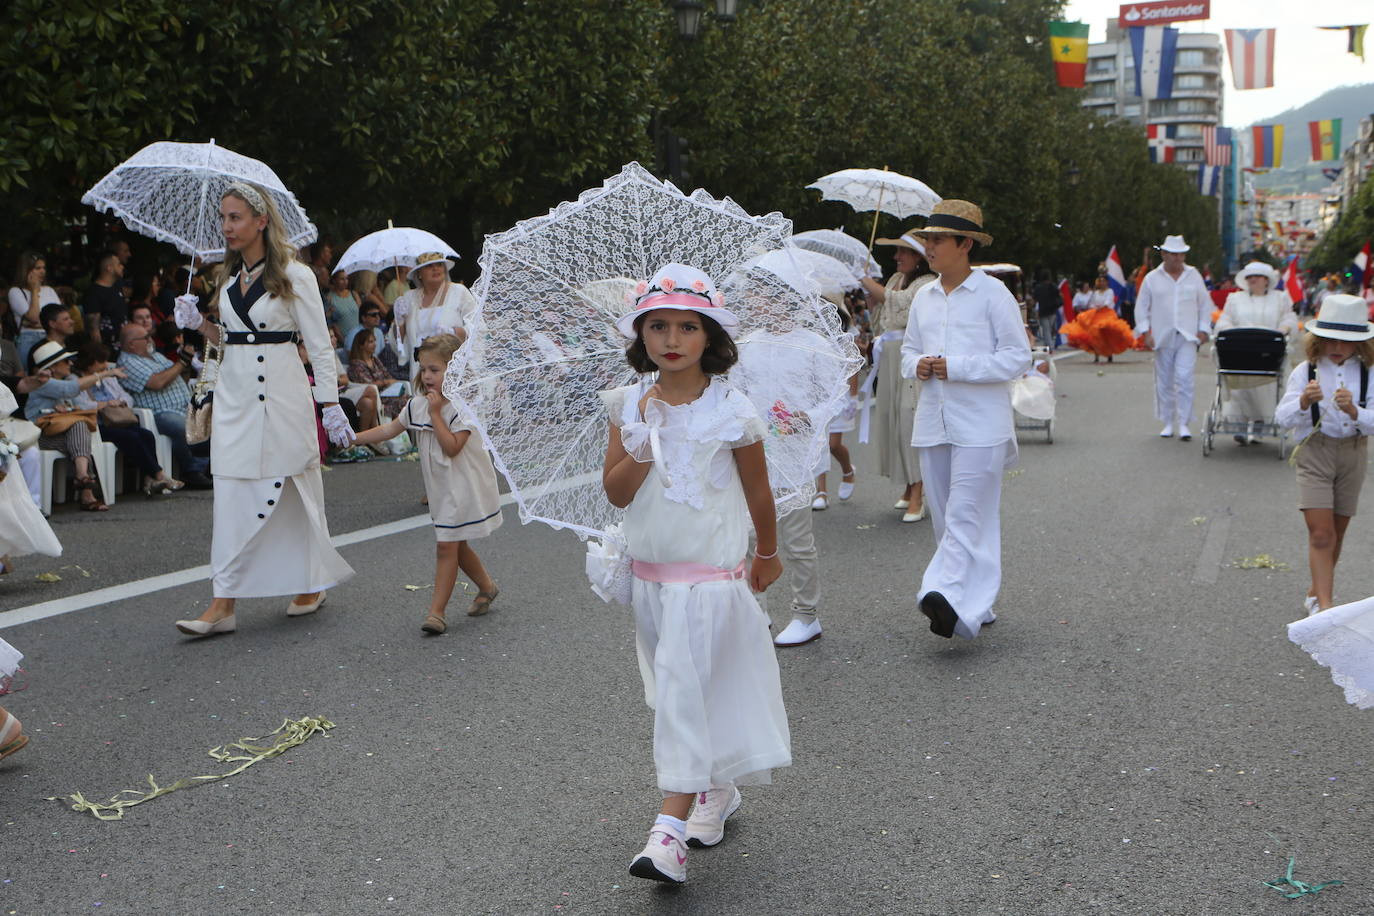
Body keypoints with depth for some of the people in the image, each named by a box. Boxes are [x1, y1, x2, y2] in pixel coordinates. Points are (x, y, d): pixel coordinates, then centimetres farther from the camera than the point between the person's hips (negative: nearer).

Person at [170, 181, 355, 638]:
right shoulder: (229, 277, 13)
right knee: (231, 493, -1)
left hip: (280, 392, -5)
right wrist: (200, 325, 3)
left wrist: (332, 406, -11)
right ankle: (224, 603, -1)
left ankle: (312, 583, 22)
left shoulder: (294, 275, -5)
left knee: (293, 488, 4)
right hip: (234, 392, 5)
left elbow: (320, 346, -6)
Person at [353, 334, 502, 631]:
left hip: (463, 486, -8)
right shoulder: (418, 404, 5)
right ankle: (486, 587, 38)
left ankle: (437, 610, -4)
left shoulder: (463, 406, -18)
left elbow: (452, 447, -24)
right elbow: (390, 429, 13)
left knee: (447, 546, -9)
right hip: (440, 486, 8)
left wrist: (436, 414, -24)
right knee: (457, 545, 18)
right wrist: (353, 438, 8)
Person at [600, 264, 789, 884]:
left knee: (682, 689, -11)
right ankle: (716, 789, 34)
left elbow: (757, 493, 2)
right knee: (672, 688, 15)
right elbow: (616, 492, -4)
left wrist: (767, 556, 13)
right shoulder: (630, 406, 0)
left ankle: (671, 828, -8)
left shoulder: (730, 412, -11)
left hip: (709, 575, -5)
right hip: (649, 572, 5)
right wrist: (644, 442, -18)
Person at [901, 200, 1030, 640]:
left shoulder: (993, 294, -5)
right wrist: (917, 365, -2)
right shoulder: (924, 297, 14)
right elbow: (909, 348, 23)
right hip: (933, 422, 7)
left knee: (967, 516, -13)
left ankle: (950, 597, -21)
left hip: (980, 425, -7)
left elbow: (1017, 356, -8)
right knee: (945, 517, 9)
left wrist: (956, 367, -17)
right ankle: (974, 605, 19)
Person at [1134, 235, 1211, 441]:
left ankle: (1183, 423, -8)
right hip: (1162, 337, 1)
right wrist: (1145, 332, -2)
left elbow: (1205, 305, 14)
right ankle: (1168, 422, 15)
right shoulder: (1152, 278, 6)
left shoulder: (1194, 276, 9)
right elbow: (1141, 307, 7)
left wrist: (1203, 329, 4)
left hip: (1187, 337, -1)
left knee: (1184, 378, -12)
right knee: (1164, 381, 5)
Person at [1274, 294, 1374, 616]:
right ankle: (1324, 605, -11)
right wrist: (1304, 402, -27)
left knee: (1337, 533, 14)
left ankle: (1316, 593, 32)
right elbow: (1283, 418, -9)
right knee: (1321, 534, -12)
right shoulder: (1305, 371, -6)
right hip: (1314, 453, -3)